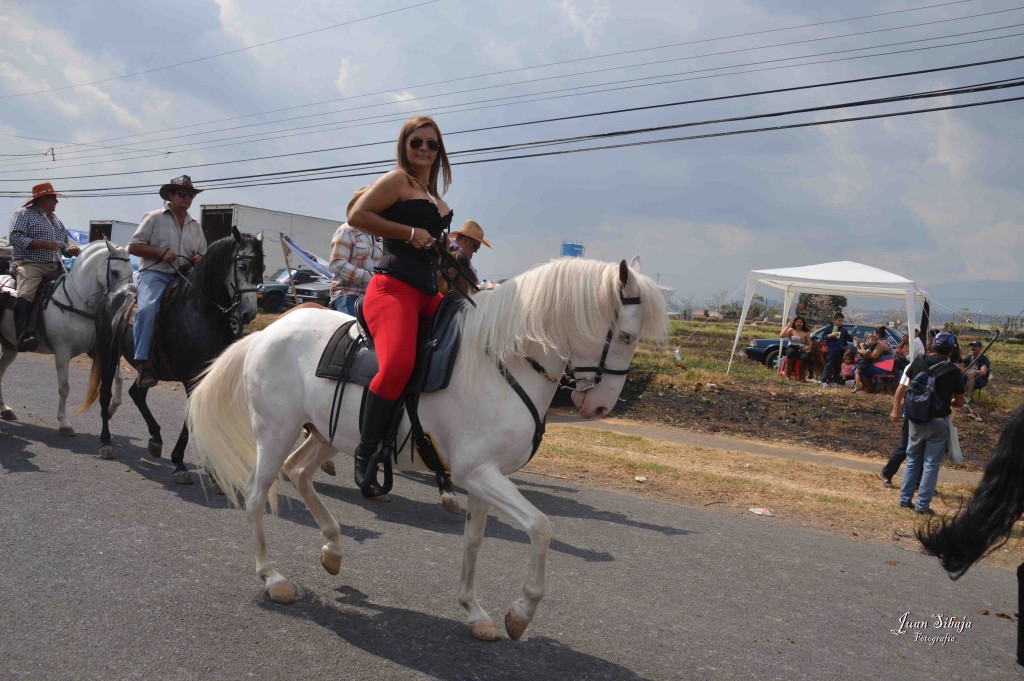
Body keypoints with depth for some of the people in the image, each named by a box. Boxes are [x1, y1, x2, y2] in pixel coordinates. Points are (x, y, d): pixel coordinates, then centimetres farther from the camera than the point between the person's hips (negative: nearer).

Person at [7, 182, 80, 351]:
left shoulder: (56, 220, 25)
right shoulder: (23, 214, 3)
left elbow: (64, 242, 31)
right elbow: (15, 237, -10)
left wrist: (70, 249, 6)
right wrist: (43, 244, -19)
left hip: (55, 267, 7)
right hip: (30, 265, -7)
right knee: (25, 296, -26)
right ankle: (24, 336, -34)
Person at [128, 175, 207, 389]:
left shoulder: (195, 226, 20)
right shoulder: (154, 218, 7)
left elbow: (203, 255, 26)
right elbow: (133, 247, 2)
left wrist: (199, 260, 1)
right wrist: (161, 252, -12)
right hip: (155, 275, -5)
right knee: (147, 309, -32)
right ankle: (143, 363, -31)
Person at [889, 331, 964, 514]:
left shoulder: (918, 363, -1)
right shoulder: (953, 372, -7)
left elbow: (902, 388, 0)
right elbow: (959, 402, 0)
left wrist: (896, 410, 10)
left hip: (916, 420, 3)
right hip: (938, 423, -3)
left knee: (912, 460, 16)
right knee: (931, 464, 5)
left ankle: (905, 499, 18)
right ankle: (922, 505, 6)